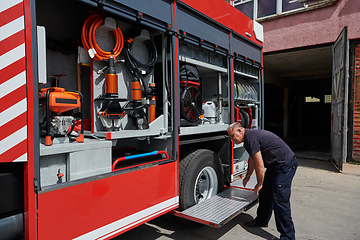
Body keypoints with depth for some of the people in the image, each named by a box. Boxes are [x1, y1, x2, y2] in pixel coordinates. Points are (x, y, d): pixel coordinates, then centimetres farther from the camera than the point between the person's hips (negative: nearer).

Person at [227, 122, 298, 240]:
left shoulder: (251, 138, -21)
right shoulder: (249, 136, 12)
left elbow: (259, 165, -20)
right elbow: (252, 159, 26)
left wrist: (259, 184, -8)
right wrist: (248, 176, 36)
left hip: (285, 165, -11)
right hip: (274, 166, 11)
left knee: (280, 200, -8)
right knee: (264, 193, 17)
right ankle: (262, 220, 34)